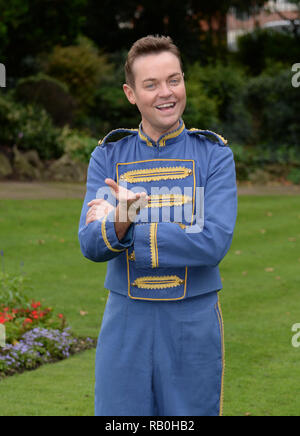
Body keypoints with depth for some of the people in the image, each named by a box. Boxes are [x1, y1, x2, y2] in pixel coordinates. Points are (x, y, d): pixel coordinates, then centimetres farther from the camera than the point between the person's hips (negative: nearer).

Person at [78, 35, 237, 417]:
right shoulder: (107, 157, 4)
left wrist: (125, 228, -16)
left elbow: (214, 243, -16)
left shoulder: (214, 154, -2)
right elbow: (90, 244, -6)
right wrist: (119, 222, -29)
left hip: (194, 322, -1)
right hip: (126, 319, 2)